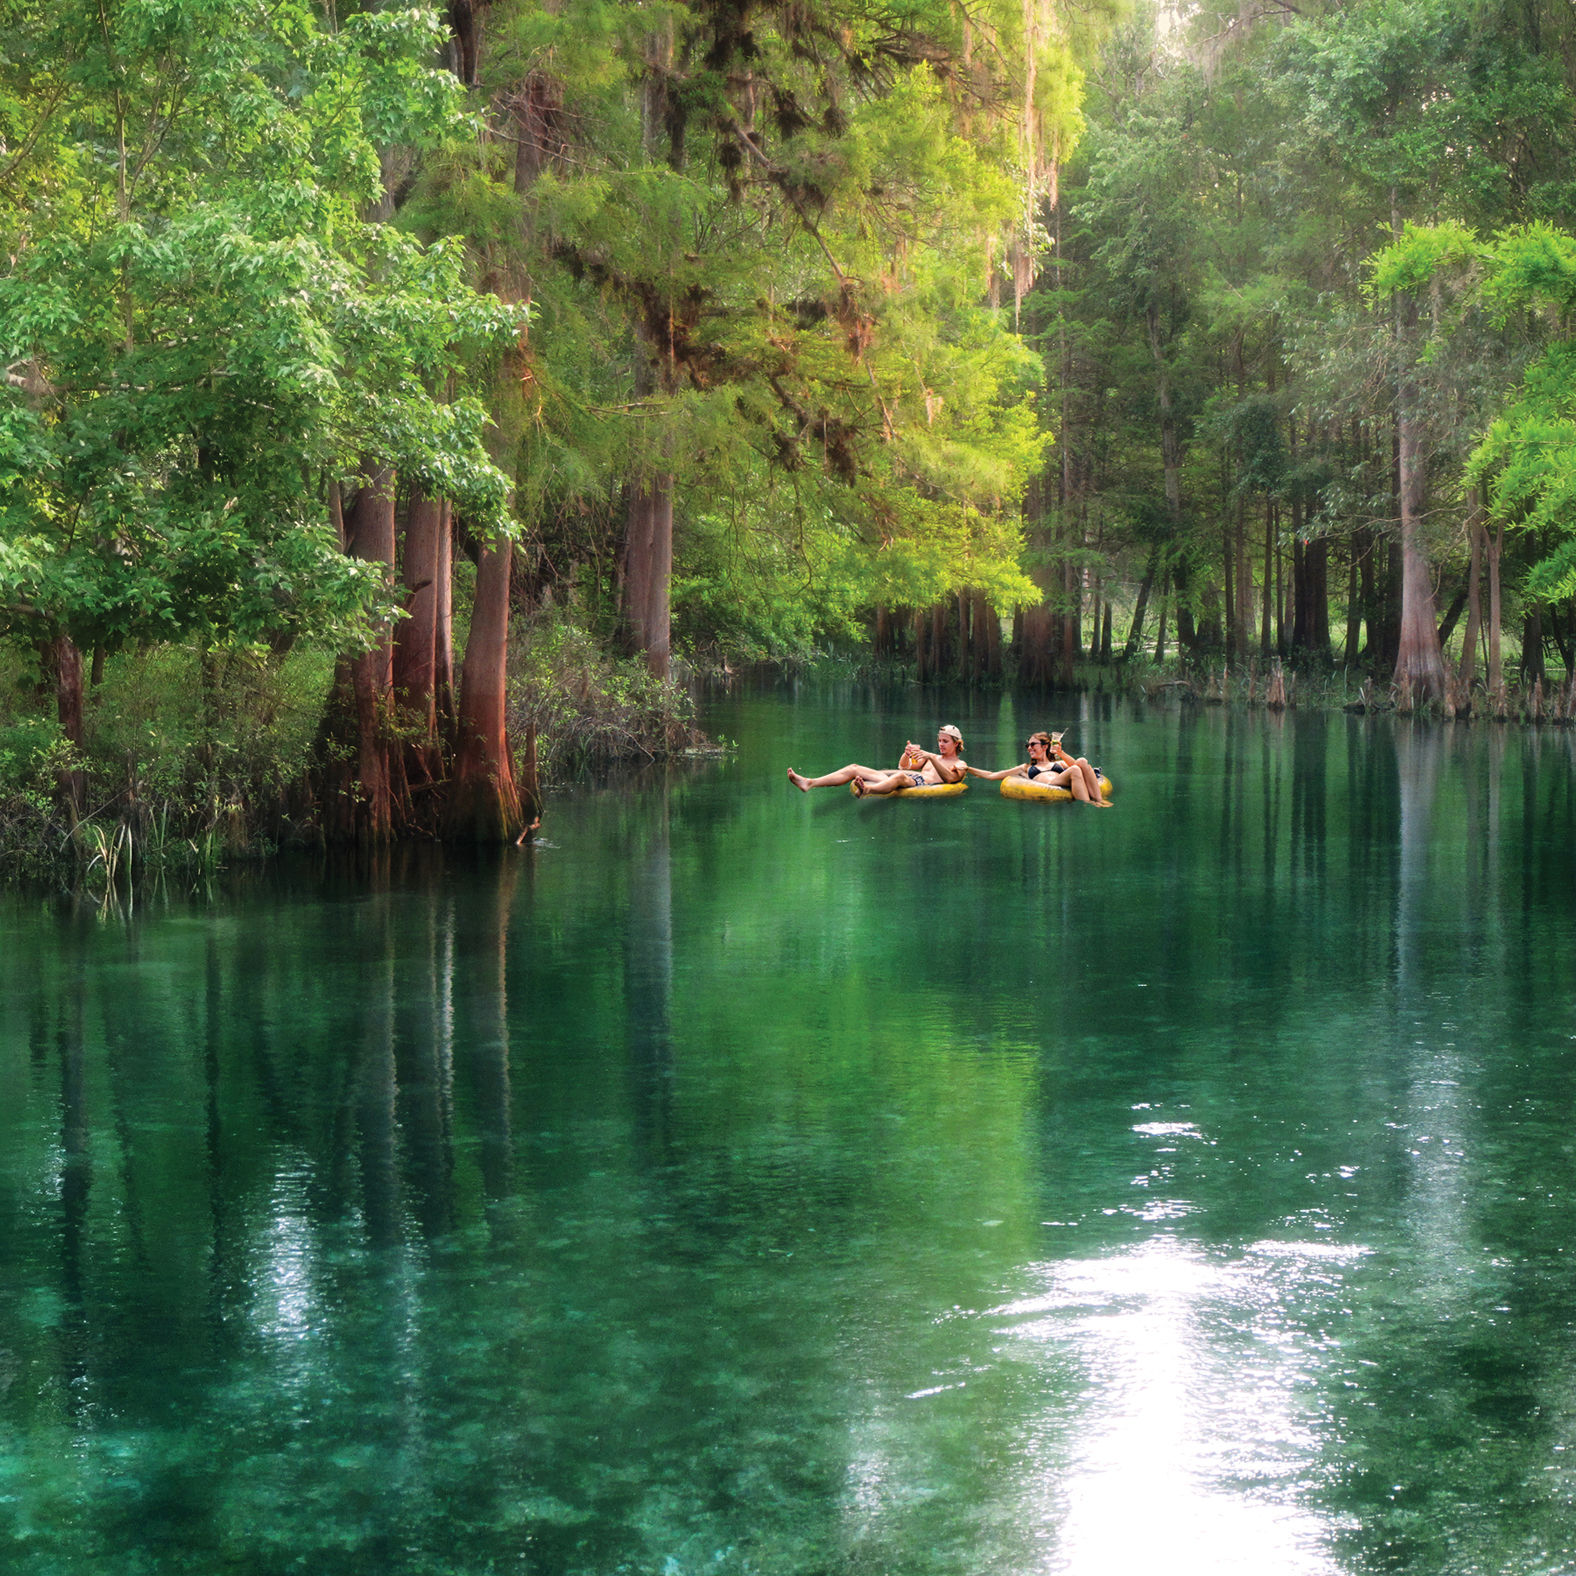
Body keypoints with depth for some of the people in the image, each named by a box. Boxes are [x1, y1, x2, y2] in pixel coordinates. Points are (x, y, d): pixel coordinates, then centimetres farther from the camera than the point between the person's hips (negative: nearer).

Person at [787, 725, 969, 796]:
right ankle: (809, 783, -25)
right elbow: (904, 767, 24)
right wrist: (906, 755, 2)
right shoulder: (931, 757, 37)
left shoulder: (960, 765, 18)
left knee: (900, 777, -44)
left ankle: (866, 790, -75)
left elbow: (949, 777, -7)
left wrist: (932, 757, -18)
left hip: (925, 786, -7)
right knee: (854, 769, -8)